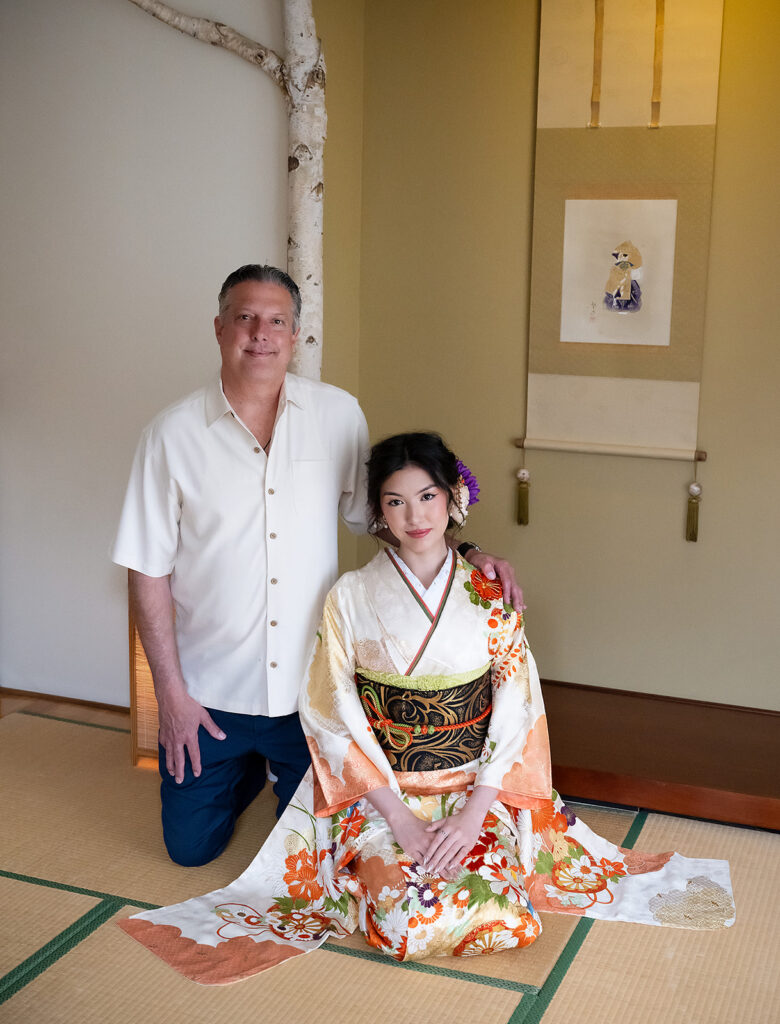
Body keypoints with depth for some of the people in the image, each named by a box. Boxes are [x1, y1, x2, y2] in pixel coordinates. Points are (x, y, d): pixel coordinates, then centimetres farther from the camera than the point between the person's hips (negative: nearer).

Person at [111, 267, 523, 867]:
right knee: (192, 847, 15)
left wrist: (465, 553, -10)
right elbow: (150, 573, -6)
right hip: (211, 689, 0)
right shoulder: (173, 435, -9)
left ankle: (280, 770, 44)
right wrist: (171, 692, -8)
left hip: (310, 683, 1)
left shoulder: (339, 416, -4)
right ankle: (245, 772, 44)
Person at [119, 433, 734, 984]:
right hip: (382, 794, -1)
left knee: (511, 922, -19)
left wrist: (473, 811, -13)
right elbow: (334, 715, -6)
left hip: (479, 791, 2)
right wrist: (398, 816, -14)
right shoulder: (352, 598, -4)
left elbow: (516, 711, -2)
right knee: (407, 926, -24)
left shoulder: (491, 596, -1)